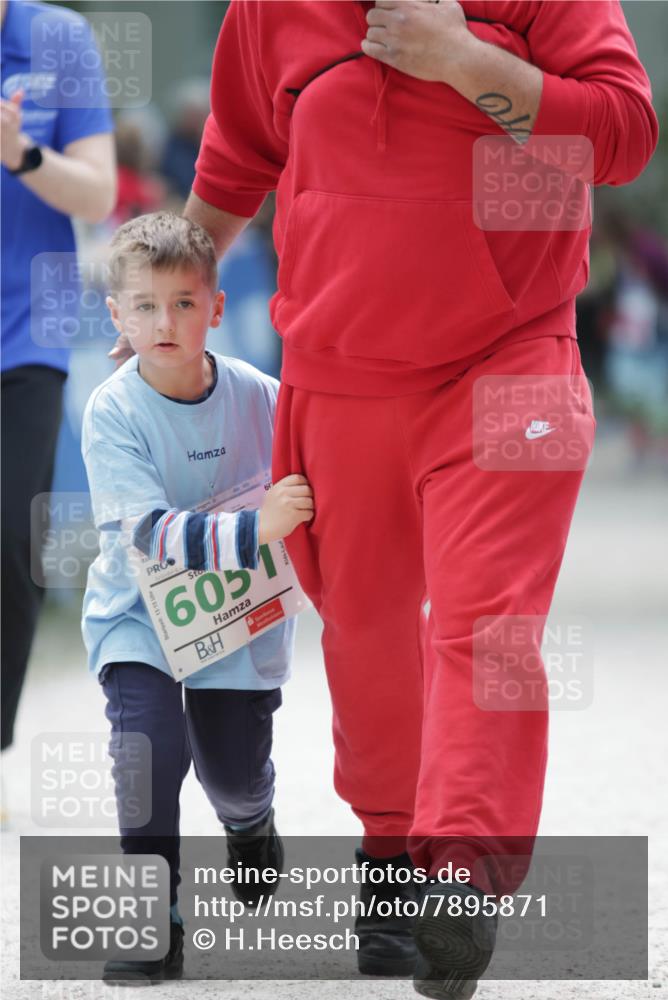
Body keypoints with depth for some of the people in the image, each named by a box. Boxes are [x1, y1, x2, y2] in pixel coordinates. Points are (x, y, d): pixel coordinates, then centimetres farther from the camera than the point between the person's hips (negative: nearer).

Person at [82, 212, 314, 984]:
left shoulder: (259, 397, -12)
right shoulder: (112, 413, -19)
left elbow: (312, 482, 7)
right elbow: (152, 537, -29)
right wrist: (254, 529, -39)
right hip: (138, 611, -2)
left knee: (236, 768, 6)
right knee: (151, 742, -23)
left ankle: (249, 821, 46)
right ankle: (155, 920, -9)